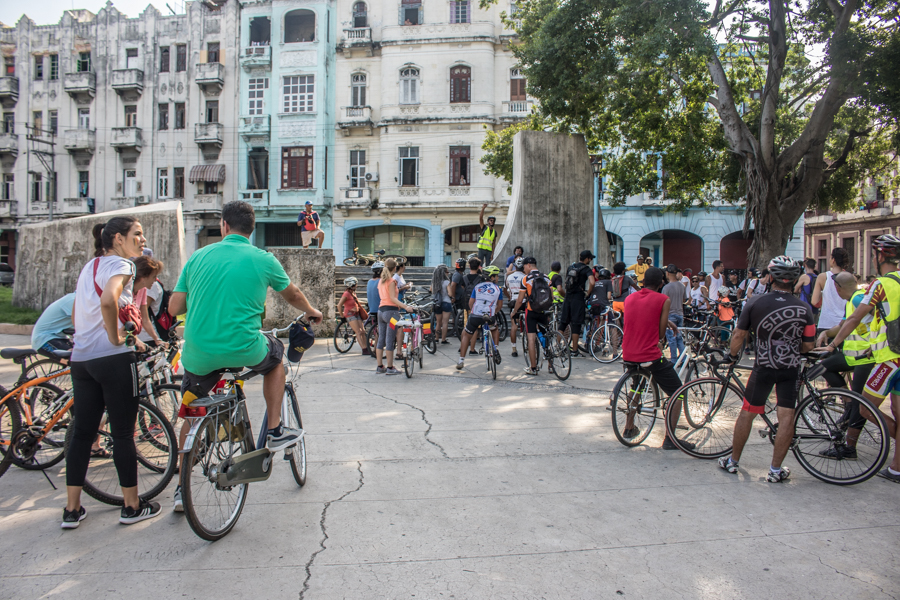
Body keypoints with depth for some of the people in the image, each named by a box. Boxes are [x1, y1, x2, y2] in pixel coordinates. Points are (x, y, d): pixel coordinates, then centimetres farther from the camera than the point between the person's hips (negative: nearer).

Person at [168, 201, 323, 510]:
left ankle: (183, 487, 29)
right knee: (275, 353, 30)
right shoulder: (263, 259, -1)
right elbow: (293, 294, 17)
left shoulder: (198, 256, 5)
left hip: (199, 353, 3)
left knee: (191, 412, 24)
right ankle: (275, 432, 29)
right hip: (244, 349, -2)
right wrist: (311, 312, 37)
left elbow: (174, 308, 5)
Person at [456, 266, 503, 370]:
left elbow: (471, 302, 13)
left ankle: (461, 361, 11)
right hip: (489, 317, -1)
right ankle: (496, 349, 17)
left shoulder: (478, 286, 12)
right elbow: (500, 304, 16)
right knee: (495, 330, 33)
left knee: (466, 336, 16)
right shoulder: (498, 289, 7)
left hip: (475, 315, 1)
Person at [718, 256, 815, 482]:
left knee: (747, 413, 10)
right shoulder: (804, 309, -4)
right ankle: (776, 470, 8)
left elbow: (739, 335, -6)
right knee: (786, 417, 4)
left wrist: (732, 355, 11)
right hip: (791, 368, 1)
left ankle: (733, 461, 20)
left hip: (763, 366, 0)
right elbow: (808, 346, 1)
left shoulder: (755, 303, -7)